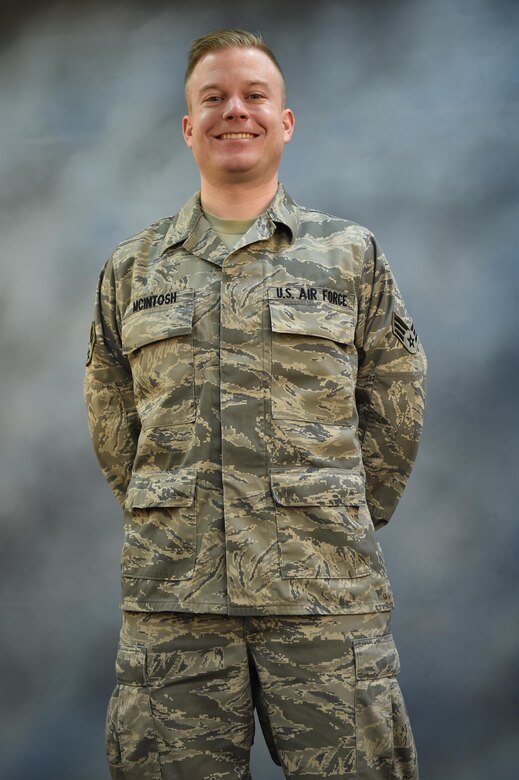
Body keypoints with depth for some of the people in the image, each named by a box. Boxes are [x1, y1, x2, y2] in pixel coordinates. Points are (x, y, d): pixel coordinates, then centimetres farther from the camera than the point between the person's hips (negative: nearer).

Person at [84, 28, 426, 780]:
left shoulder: (352, 254, 8)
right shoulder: (131, 269, 12)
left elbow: (395, 414, 12)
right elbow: (112, 428, 17)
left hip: (326, 595, -1)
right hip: (172, 599, 1)